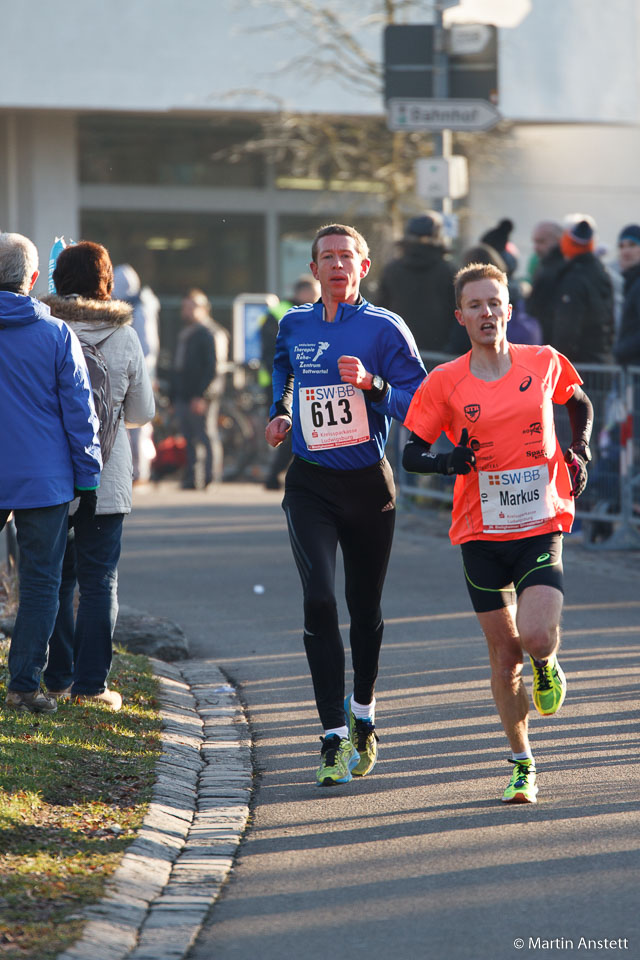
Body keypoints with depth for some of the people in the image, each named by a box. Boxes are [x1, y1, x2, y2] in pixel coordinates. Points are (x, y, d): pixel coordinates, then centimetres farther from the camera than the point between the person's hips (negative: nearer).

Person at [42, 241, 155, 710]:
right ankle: (92, 684, 3)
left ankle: (59, 679, 14)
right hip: (107, 479, 0)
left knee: (55, 578, 11)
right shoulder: (124, 337, -5)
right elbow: (143, 412, 4)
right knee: (99, 580, 5)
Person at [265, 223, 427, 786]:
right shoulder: (294, 326, 6)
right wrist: (280, 413, 13)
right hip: (310, 485, 1)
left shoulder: (385, 328, -6)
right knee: (320, 600, -16)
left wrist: (372, 384, -24)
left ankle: (363, 713, 37)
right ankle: (335, 737, -16)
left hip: (368, 483, -1)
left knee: (365, 609, 11)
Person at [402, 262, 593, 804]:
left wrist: (580, 454, 7)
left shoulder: (544, 363, 1)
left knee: (536, 636, -19)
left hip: (541, 526, 0)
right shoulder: (445, 383, -3)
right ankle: (522, 764, 19)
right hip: (481, 534, 0)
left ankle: (546, 668, 19)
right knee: (503, 652, 3)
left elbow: (580, 405, 21)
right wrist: (450, 462, -18)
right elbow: (411, 455, 2)